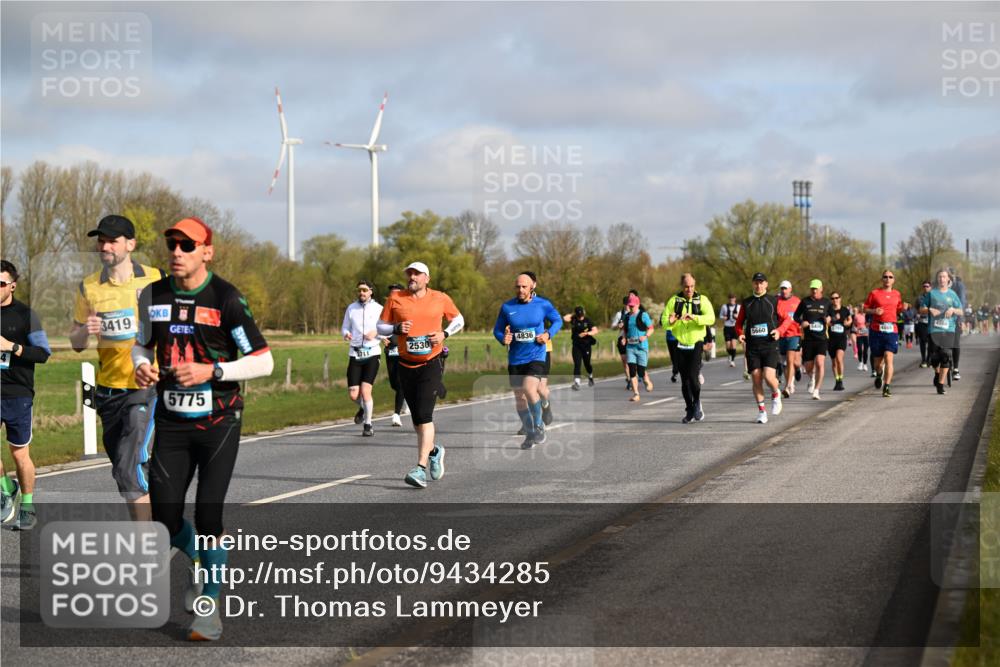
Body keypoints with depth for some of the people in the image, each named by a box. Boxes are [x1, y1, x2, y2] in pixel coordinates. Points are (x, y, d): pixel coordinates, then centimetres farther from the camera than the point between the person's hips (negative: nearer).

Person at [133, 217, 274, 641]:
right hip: (171, 423, 4)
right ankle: (199, 561, 32)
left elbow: (263, 362, -10)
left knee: (208, 518, -5)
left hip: (218, 424, -4)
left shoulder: (226, 299, -12)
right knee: (166, 522, -1)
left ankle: (210, 604, 13)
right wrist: (141, 365, -3)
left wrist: (211, 371, -21)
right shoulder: (153, 296, 3)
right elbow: (143, 342, 20)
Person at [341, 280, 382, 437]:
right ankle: (363, 408, 34)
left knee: (365, 390, -14)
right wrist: (345, 334, -9)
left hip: (372, 354, -3)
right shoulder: (351, 308, 8)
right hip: (355, 354, 3)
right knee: (353, 395, -2)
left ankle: (368, 425, 3)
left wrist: (376, 333, -17)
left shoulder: (378, 309, 1)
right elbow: (344, 328, 14)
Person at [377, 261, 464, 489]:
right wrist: (397, 329, -12)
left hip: (431, 364, -3)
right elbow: (381, 327, 9)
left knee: (424, 415, -16)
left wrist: (444, 333, -4)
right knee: (417, 418, 11)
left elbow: (458, 319, 15)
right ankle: (434, 451, 39)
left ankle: (421, 468, -17)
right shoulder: (395, 299, 3)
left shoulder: (441, 299, 2)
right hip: (406, 366, 3)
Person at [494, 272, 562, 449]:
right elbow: (497, 329, 9)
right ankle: (530, 434, 24)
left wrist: (548, 334, -7)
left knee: (529, 389, -24)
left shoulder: (543, 304, -3)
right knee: (519, 397, 7)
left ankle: (539, 425, -1)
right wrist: (503, 338, -13)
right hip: (515, 360, 3)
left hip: (536, 356, -3)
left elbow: (557, 320, 11)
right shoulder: (507, 307, 0)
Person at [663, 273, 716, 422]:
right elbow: (664, 322, -1)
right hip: (680, 345, 2)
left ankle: (697, 403, 10)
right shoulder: (674, 301, 2)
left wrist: (694, 317, -33)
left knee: (693, 376, -14)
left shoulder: (702, 300, -2)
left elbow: (710, 318, -17)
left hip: (696, 344, -2)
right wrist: (670, 322, -25)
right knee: (685, 380, 6)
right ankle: (690, 411, 19)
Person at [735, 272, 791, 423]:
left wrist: (779, 330, -9)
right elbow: (739, 322, 16)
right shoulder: (746, 303, 9)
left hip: (770, 345, -2)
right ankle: (761, 411, 10)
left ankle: (776, 395, 16)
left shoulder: (773, 301, 3)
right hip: (752, 347, 2)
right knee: (756, 379, -1)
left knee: (768, 376, -16)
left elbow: (787, 319, 9)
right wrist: (740, 334, -4)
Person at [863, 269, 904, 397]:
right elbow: (865, 309, 7)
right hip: (876, 329, 0)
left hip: (891, 330, 0)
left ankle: (887, 387, -13)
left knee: (888, 358, -15)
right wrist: (874, 311, -13)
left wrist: (904, 308, 0)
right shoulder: (874, 293, 3)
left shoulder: (897, 295, 10)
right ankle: (879, 374, 44)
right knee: (877, 359, 9)